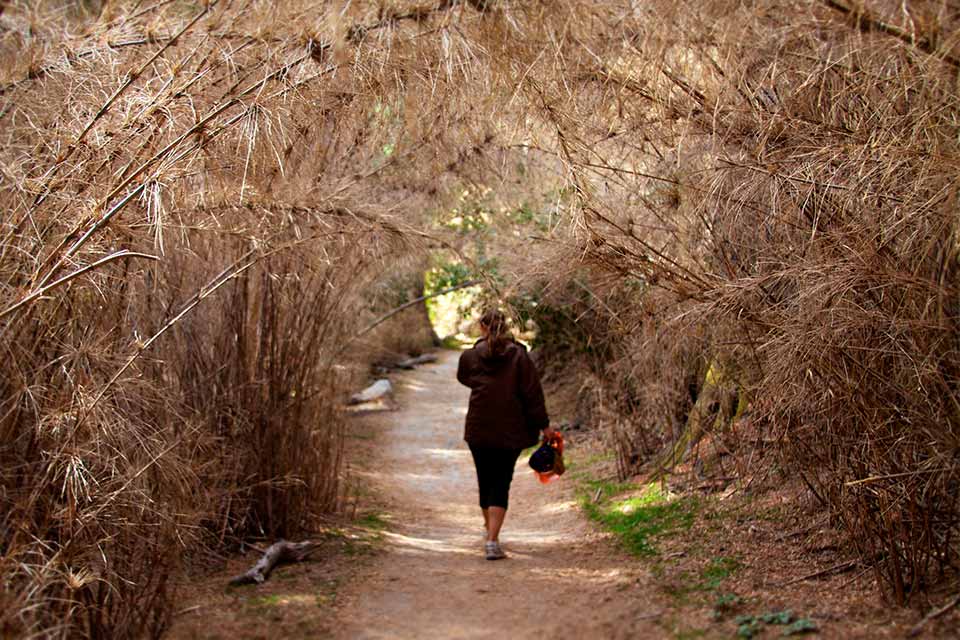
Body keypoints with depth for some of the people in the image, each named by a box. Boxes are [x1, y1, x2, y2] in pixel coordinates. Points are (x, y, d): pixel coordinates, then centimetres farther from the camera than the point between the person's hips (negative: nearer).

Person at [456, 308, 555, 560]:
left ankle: (490, 530, 32)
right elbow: (532, 393, -5)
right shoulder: (519, 355, -4)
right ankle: (492, 540, -12)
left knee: (485, 482, 16)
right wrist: (543, 424, -1)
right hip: (511, 431, -1)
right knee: (501, 484, 1)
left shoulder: (470, 356, -1)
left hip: (478, 429, 2)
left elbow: (463, 378, 21)